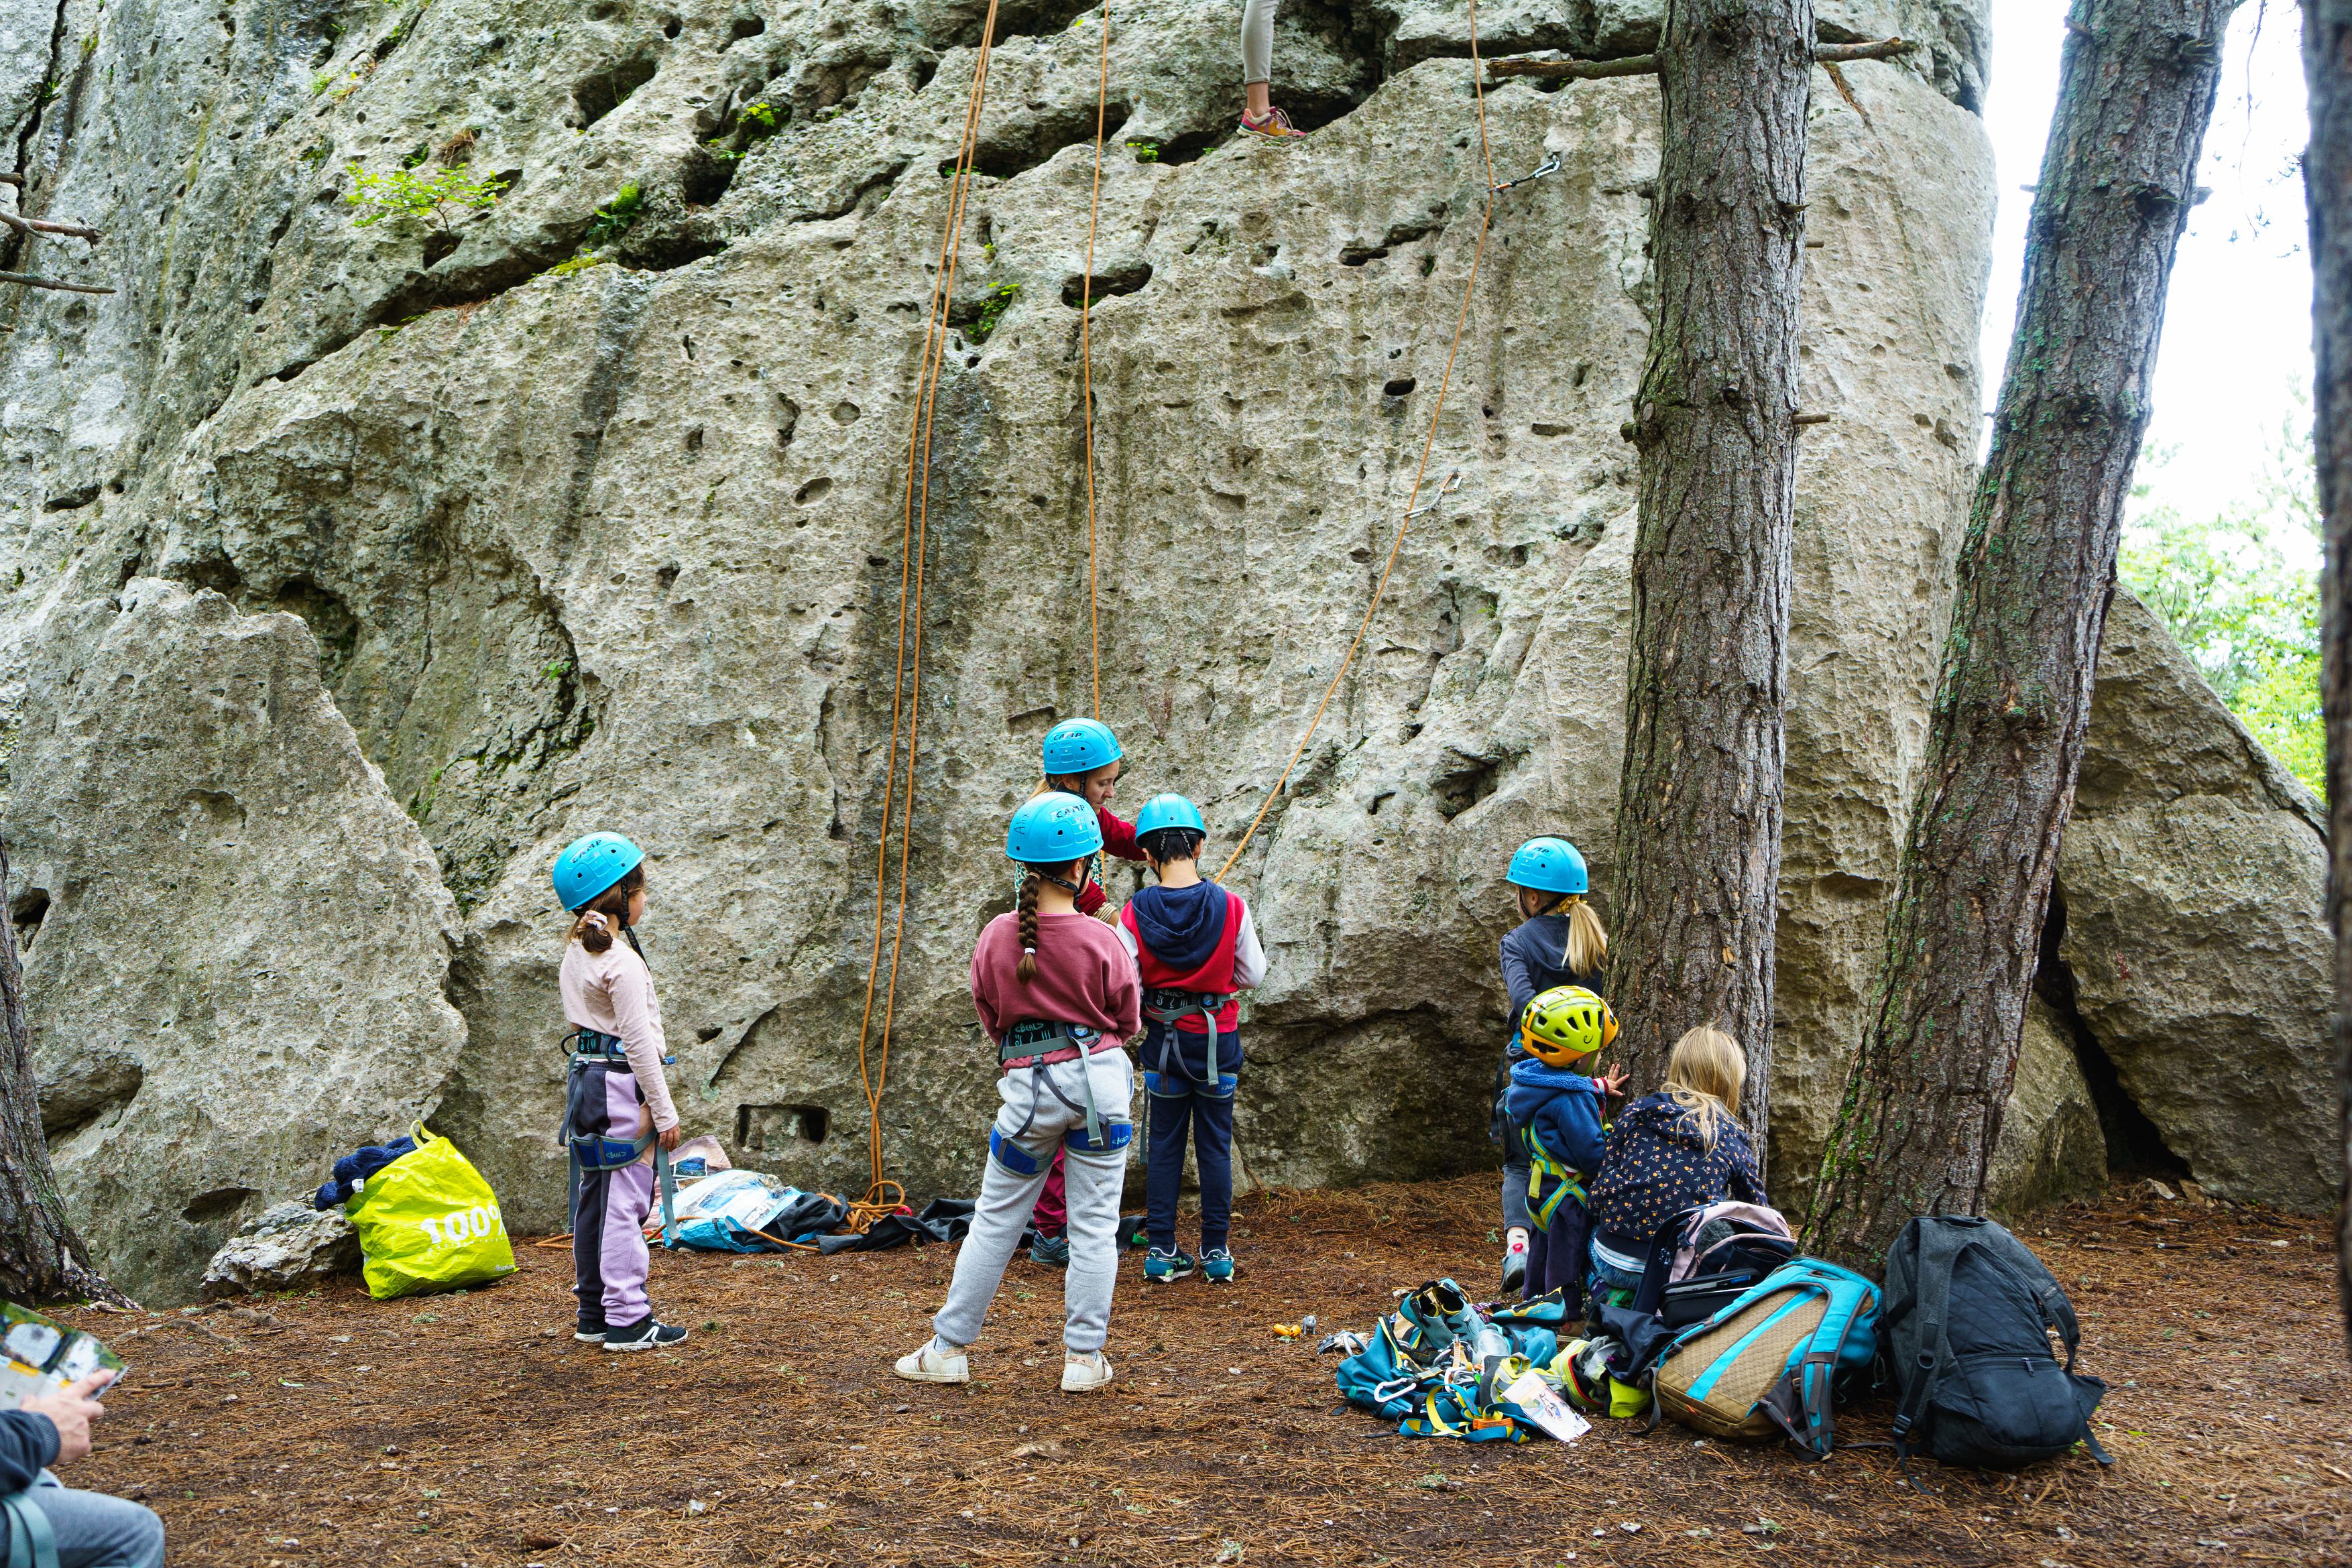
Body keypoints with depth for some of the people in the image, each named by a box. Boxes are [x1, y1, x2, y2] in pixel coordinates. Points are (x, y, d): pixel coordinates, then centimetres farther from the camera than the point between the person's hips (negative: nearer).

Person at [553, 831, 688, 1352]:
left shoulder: (575, 952, 11)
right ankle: (628, 1319, 1)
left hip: (586, 1075, 10)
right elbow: (637, 1040, -18)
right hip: (621, 1084, -10)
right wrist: (664, 1111, -14)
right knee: (624, 1202, -4)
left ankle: (593, 1312, 23)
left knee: (592, 1200, 14)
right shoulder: (621, 961, -17)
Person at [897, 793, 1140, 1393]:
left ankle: (949, 1348, 19)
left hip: (1028, 1085, 2)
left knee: (995, 1220, 12)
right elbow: (1128, 1018, 2)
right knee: (1095, 1224, 8)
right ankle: (1084, 1356, 13)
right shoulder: (1099, 940, -12)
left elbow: (989, 1017, 7)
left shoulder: (995, 937, -6)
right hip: (1098, 1077, -1)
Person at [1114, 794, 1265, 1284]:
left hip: (1163, 1039, 0)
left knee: (1164, 1144, 13)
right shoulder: (1230, 907, -14)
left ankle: (1162, 1250, 18)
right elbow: (1253, 974, -3)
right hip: (1218, 1039, 0)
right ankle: (1216, 1252, 18)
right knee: (1215, 1145, 12)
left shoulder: (1135, 915, -14)